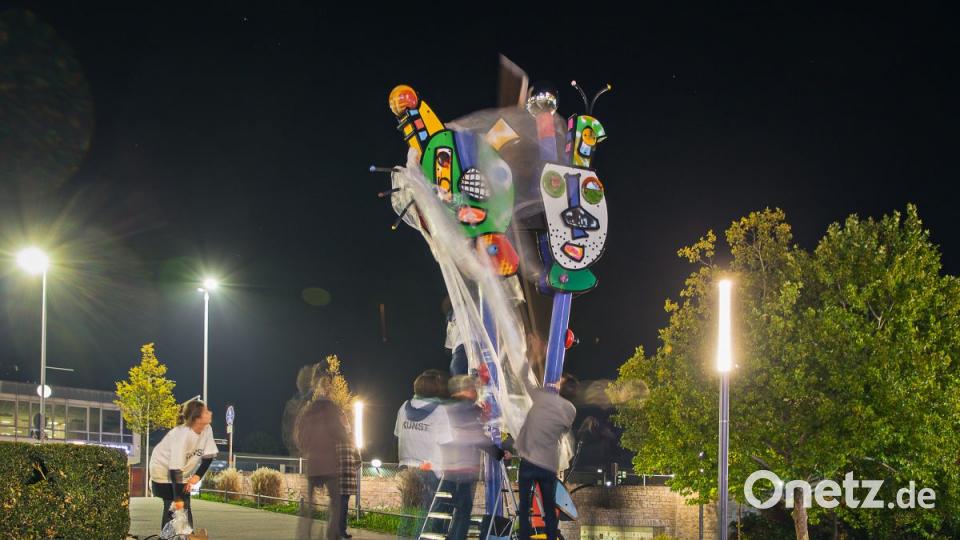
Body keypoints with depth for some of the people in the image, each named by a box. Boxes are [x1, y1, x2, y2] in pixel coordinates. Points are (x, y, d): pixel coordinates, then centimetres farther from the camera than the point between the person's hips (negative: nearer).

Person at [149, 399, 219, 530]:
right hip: (164, 470, -6)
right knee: (172, 508, -9)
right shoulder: (182, 435, -36)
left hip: (183, 472, 6)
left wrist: (197, 476, -19)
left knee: (185, 509, 2)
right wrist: (177, 498, -36)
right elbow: (176, 469, -36)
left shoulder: (207, 430, -17)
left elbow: (208, 456, -7)